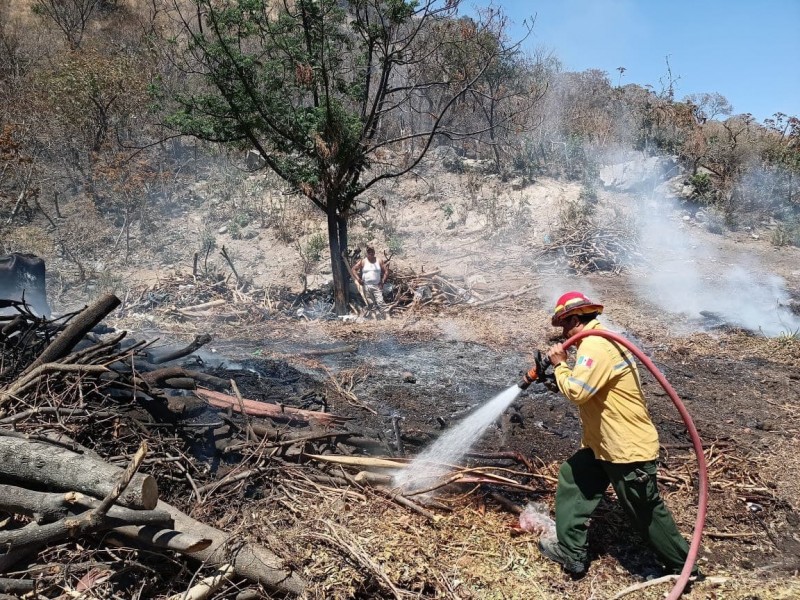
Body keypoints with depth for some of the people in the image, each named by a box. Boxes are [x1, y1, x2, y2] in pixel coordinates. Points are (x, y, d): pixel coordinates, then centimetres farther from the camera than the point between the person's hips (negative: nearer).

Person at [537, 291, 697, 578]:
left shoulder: (595, 345, -24)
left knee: (647, 513, 7)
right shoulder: (598, 341, 11)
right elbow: (587, 386, 17)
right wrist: (561, 369, 5)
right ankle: (570, 551, 23)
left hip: (629, 449, -11)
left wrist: (560, 364, -15)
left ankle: (683, 567, 29)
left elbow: (577, 391, -31)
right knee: (572, 478, 13)